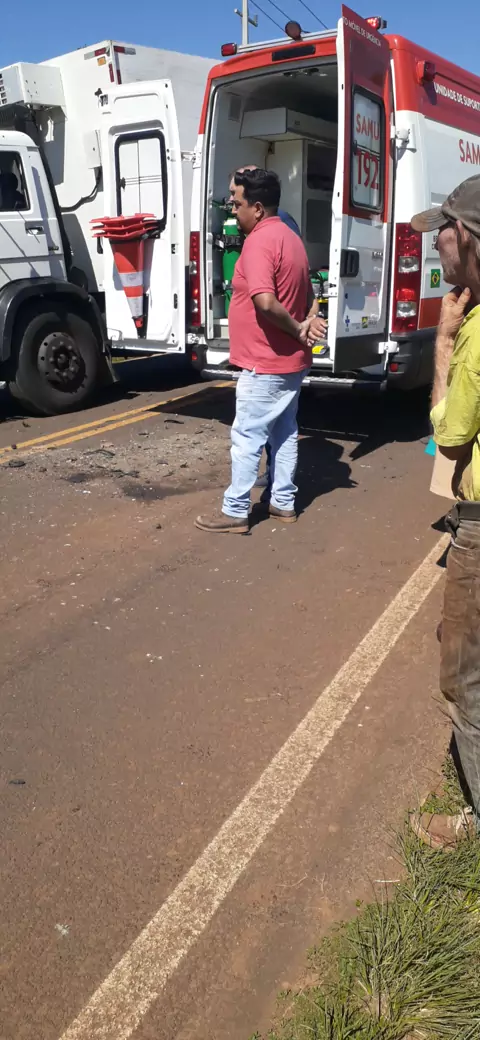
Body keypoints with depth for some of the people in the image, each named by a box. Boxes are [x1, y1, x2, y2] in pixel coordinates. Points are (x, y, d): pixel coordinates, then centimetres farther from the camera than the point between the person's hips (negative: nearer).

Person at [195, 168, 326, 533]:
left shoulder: (259, 242, -18)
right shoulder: (290, 237, 13)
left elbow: (266, 303, -31)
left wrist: (296, 329, -17)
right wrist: (304, 324, 3)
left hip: (265, 363, -10)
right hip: (291, 360, 10)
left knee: (247, 437, -1)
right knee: (285, 432, 15)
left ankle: (235, 512, 7)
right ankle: (284, 502, 25)